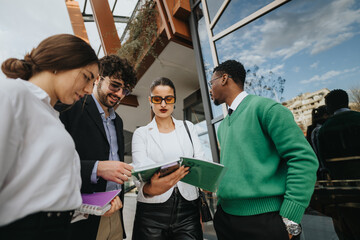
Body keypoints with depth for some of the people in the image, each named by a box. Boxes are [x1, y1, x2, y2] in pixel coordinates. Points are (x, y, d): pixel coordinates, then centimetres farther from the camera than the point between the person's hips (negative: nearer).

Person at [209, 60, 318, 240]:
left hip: (264, 220, -6)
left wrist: (289, 219, -18)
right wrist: (221, 204, 7)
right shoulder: (222, 126, 12)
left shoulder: (265, 108, -10)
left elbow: (304, 159, -16)